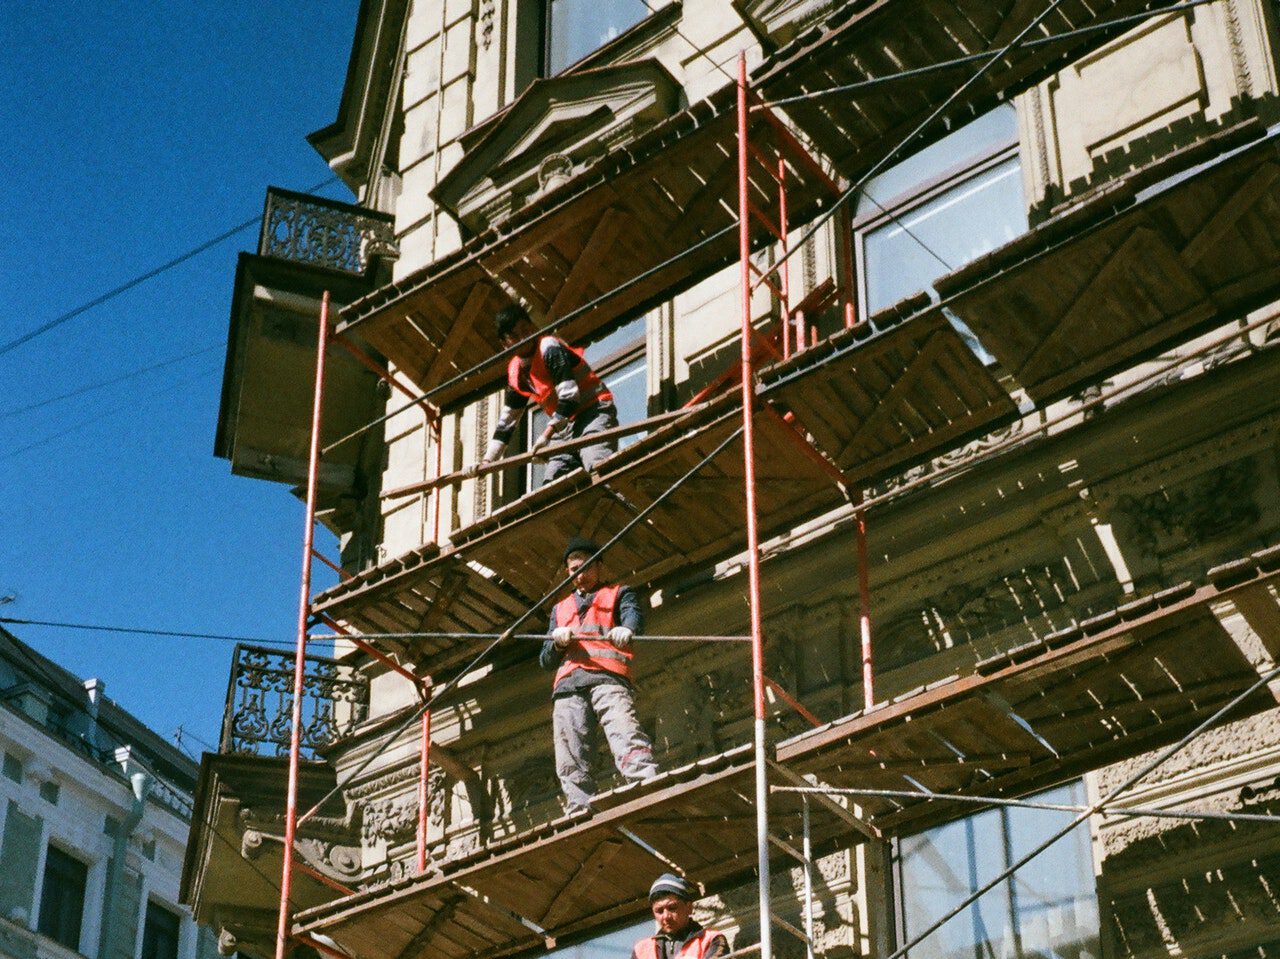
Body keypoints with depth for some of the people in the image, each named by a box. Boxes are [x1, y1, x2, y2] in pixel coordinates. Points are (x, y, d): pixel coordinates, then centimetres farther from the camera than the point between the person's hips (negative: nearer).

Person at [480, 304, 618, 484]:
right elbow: (507, 419, 19)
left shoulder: (550, 348, -13)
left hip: (593, 411, -8)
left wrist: (546, 435, -24)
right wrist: (488, 459, 13)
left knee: (598, 467, -33)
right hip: (565, 425, 8)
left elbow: (569, 396, -21)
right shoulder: (516, 372, 11)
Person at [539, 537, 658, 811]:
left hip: (607, 677, -4)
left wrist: (626, 629, -27)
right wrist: (558, 642, 4)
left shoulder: (618, 594, 23)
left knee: (626, 736, -29)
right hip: (567, 686, 4)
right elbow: (545, 660, 29)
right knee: (571, 764, -11)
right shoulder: (560, 609, 35)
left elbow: (633, 614, -1)